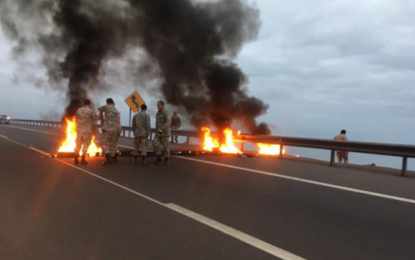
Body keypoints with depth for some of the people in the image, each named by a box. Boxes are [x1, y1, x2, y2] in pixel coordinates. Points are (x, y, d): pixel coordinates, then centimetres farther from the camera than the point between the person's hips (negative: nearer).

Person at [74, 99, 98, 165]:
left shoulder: (78, 110, 2)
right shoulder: (91, 111, -10)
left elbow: (76, 118, 13)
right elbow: (96, 118, -1)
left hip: (79, 129, 4)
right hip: (87, 130, -4)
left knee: (78, 144, 11)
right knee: (85, 145, 4)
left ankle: (76, 160, 12)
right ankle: (83, 160, 5)